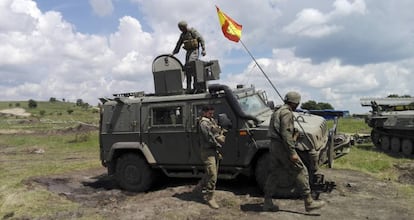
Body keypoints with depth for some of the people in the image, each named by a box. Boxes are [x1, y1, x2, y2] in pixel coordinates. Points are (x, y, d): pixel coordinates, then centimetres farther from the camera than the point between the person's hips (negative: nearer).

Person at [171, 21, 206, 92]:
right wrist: (173, 53, 14)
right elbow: (178, 45, 21)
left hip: (194, 51, -7)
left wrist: (203, 49, -18)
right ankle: (188, 87, 5)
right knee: (186, 68, 1)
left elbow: (201, 39, -10)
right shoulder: (182, 35, 15)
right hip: (188, 52, 8)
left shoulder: (192, 31, -6)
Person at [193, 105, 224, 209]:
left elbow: (217, 134, 18)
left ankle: (198, 188, 38)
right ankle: (209, 197, 1)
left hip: (214, 150, 10)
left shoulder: (212, 121, 14)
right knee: (212, 175, -9)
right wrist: (219, 144, -7)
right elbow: (210, 138, -18)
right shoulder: (203, 123, -15)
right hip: (207, 151, -10)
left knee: (209, 173, 19)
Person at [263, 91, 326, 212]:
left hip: (273, 145, 10)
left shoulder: (277, 112, 18)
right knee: (300, 172, -1)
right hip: (282, 146, -10)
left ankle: (267, 203, 15)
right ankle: (309, 202, 5)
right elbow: (285, 133, -21)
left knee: (273, 173, 12)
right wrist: (292, 153, -21)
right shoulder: (287, 113, -13)